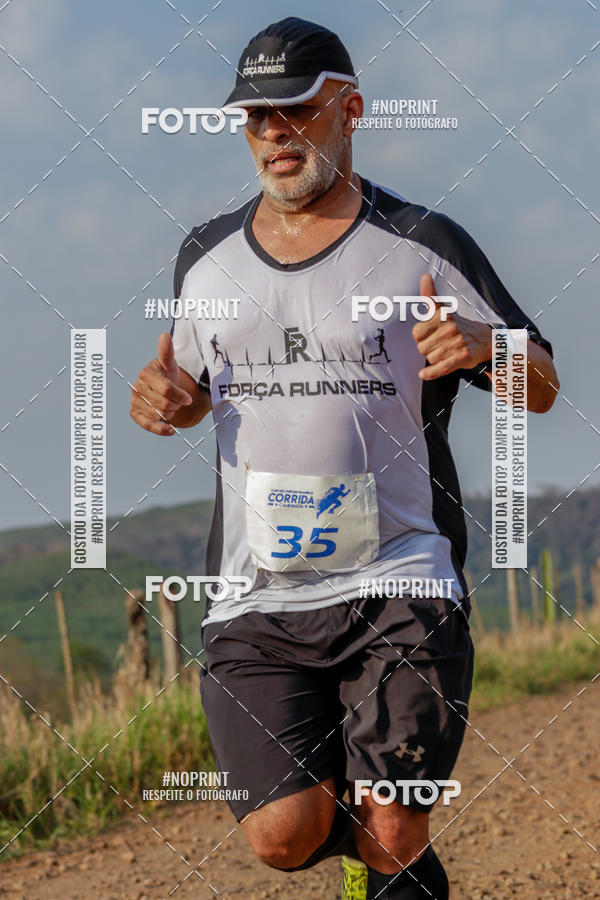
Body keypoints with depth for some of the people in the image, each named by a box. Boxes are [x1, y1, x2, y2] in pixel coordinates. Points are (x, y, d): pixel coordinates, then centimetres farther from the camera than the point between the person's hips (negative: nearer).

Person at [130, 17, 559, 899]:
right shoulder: (207, 257, 11)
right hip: (256, 596, 3)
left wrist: (485, 344, -18)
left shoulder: (427, 247, 0)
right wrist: (167, 399, 0)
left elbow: (542, 391, 5)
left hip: (399, 585, -2)